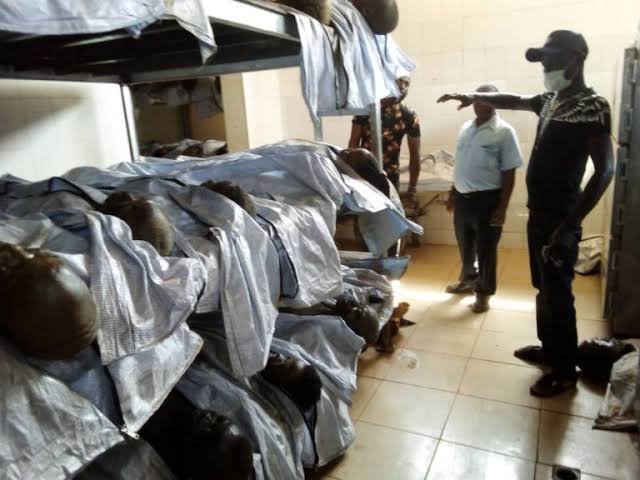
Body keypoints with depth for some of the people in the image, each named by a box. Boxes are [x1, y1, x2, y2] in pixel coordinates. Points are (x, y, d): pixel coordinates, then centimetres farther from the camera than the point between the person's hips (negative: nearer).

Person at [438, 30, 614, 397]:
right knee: (544, 289, 19)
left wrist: (570, 226, -25)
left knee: (558, 295, 1)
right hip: (539, 213, 9)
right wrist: (474, 97, 21)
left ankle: (566, 372, 17)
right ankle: (549, 349, 36)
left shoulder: (593, 106, -15)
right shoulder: (551, 101, 11)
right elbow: (514, 101, 31)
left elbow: (605, 170, -20)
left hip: (560, 218, -9)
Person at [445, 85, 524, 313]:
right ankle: (468, 280, 40)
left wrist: (502, 207, -15)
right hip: (462, 197, 6)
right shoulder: (466, 128, 9)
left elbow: (509, 173, -11)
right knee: (465, 245, 19)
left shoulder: (504, 132, -10)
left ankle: (483, 293, 21)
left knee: (485, 248, 5)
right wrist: (452, 193, 17)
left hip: (487, 199, -6)